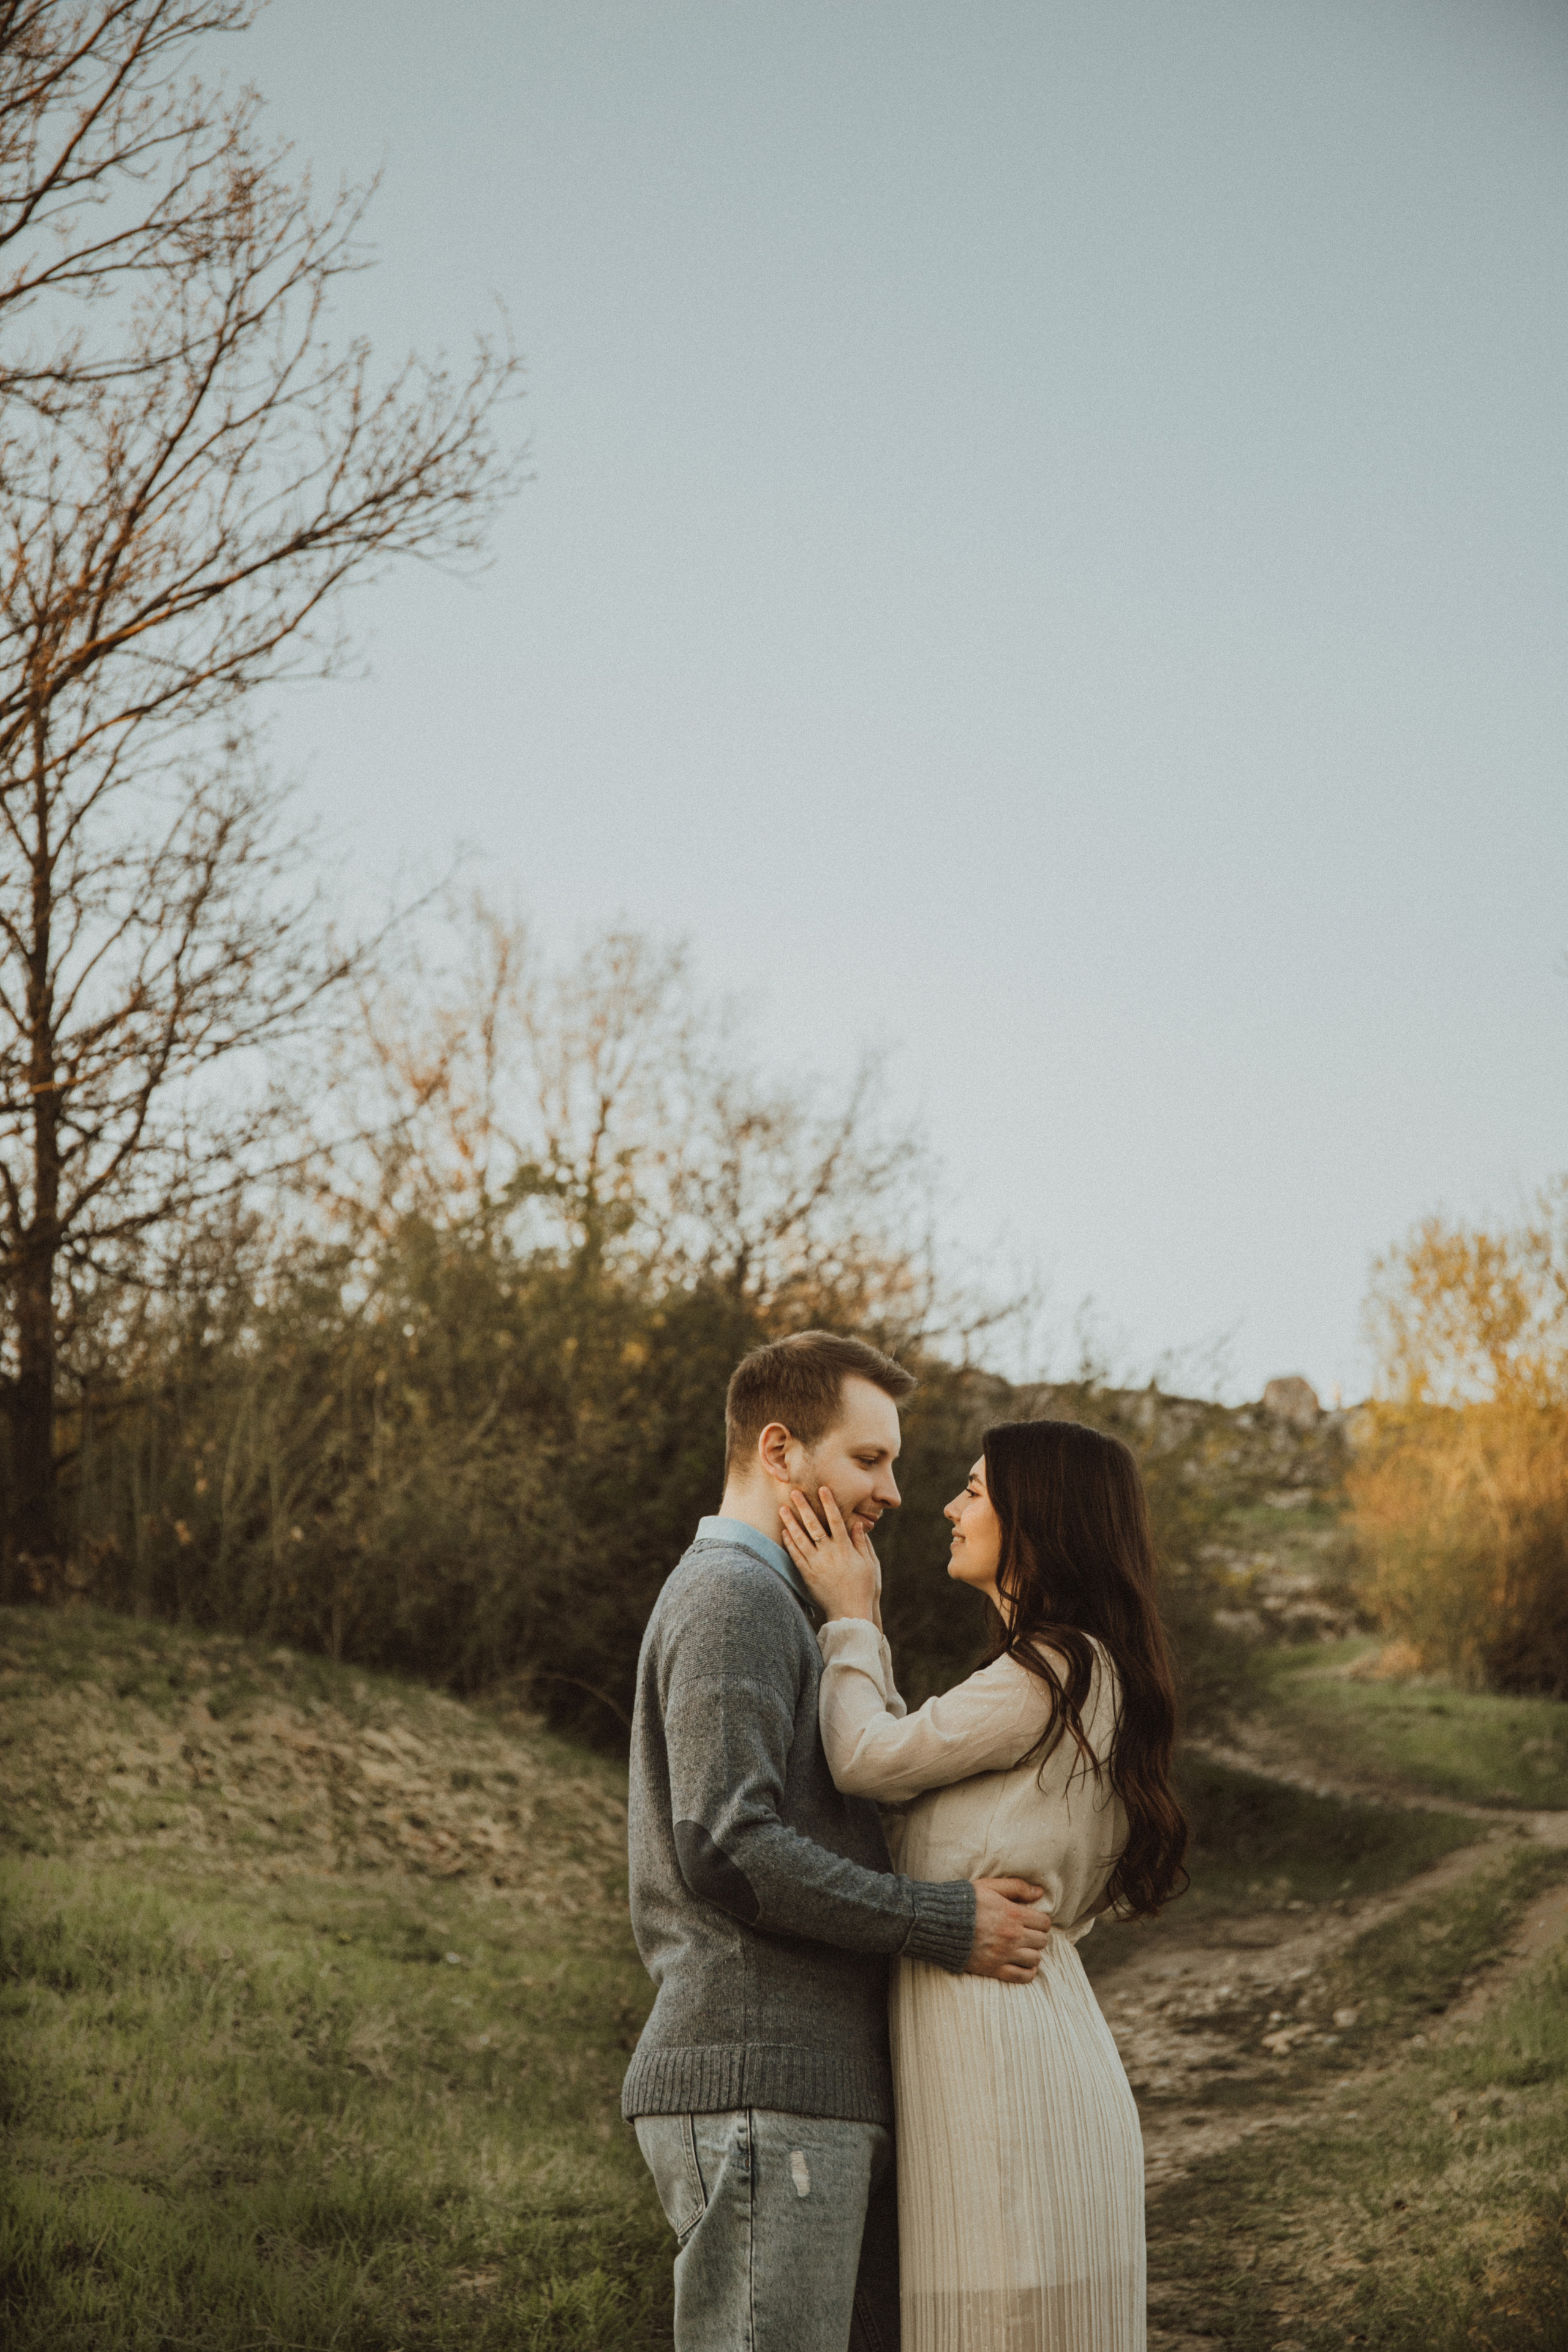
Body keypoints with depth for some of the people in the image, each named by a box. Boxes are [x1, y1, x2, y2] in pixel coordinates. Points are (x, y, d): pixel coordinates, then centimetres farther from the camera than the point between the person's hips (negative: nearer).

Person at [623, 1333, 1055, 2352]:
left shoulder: (779, 1607, 25)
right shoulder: (731, 1599, -9)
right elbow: (729, 1850, -20)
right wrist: (943, 1923, -14)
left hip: (820, 2089, 10)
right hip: (757, 2088, -10)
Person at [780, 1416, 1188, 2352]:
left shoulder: (1058, 1670, -13)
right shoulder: (1076, 1674, 18)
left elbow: (868, 1759, -12)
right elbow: (907, 1770, 18)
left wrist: (851, 1619, 2)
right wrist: (867, 1628, 16)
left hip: (1000, 2040, -10)